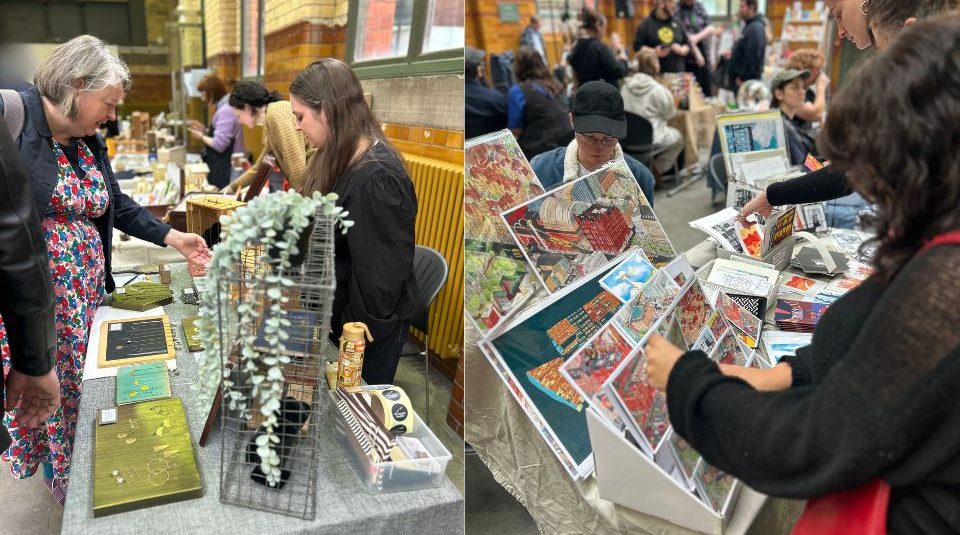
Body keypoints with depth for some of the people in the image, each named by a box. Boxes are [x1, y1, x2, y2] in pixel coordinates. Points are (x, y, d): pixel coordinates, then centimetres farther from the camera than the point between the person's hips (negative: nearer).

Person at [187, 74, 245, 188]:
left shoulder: (225, 111, -18)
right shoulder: (222, 108, 14)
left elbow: (219, 144, -21)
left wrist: (201, 137, -6)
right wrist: (204, 131, 10)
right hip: (221, 167, 10)